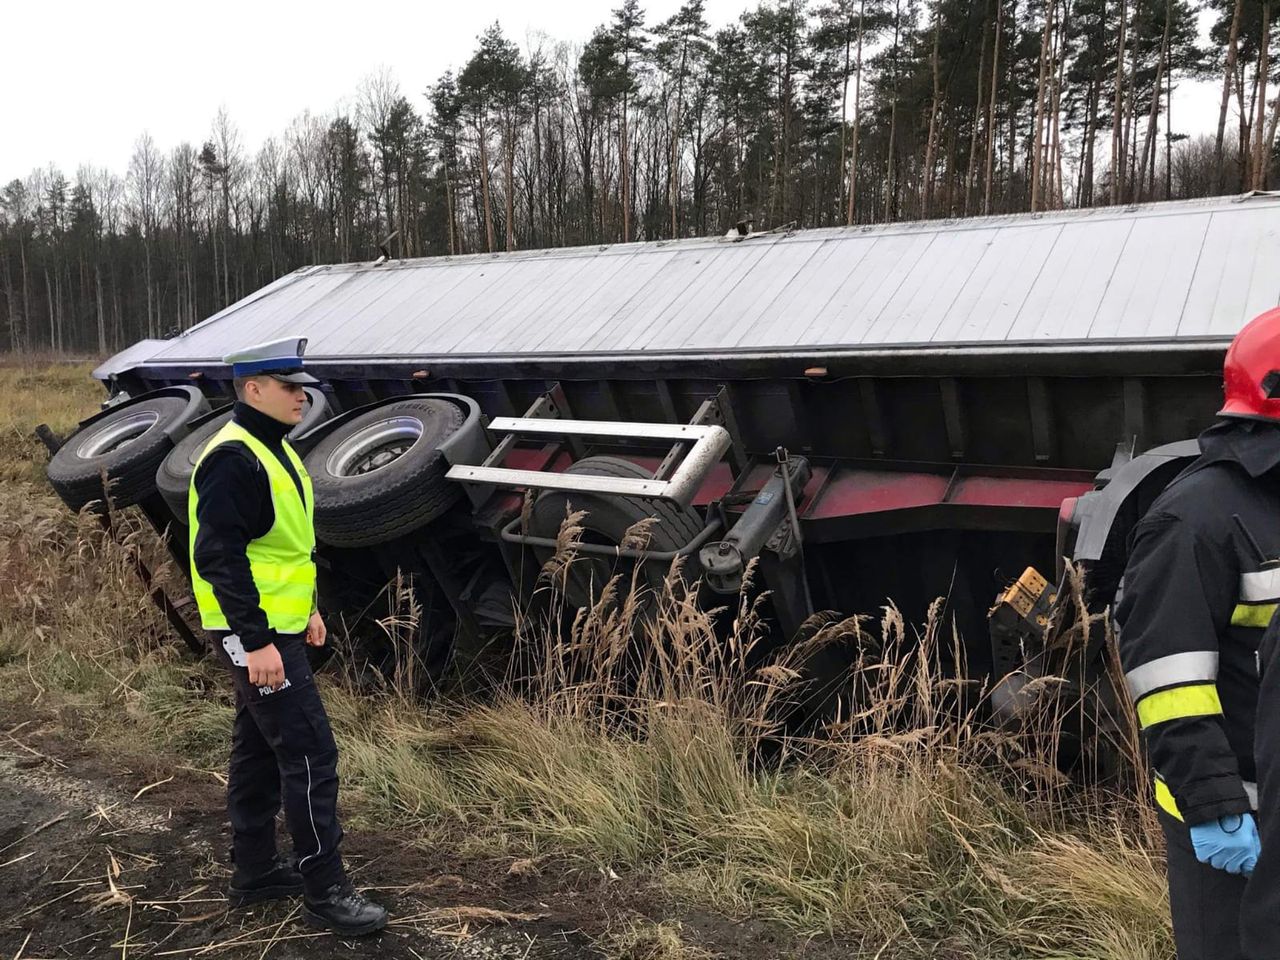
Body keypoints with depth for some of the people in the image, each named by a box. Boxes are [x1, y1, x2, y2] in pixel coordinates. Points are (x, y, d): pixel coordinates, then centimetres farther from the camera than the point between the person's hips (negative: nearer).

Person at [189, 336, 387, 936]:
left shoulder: (271, 450, 12)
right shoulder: (233, 459, -19)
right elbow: (220, 557, -24)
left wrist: (306, 607, 21)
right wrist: (255, 642, -25)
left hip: (274, 628, 10)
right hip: (257, 637, -10)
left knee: (260, 750, 17)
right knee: (310, 755, -6)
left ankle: (255, 872, 29)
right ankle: (324, 892, 3)